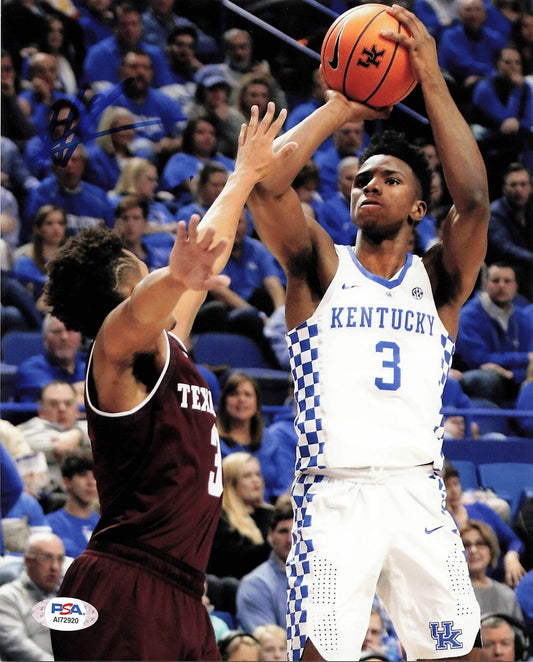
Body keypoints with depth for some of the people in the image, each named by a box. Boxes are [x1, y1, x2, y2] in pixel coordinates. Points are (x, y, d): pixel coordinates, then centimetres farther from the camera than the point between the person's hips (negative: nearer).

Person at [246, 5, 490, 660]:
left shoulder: (437, 280, 12)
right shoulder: (322, 267, 10)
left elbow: (474, 199, -6)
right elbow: (264, 184, -7)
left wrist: (431, 79, -8)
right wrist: (340, 108, -1)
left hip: (417, 493, 2)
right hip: (333, 496, -2)